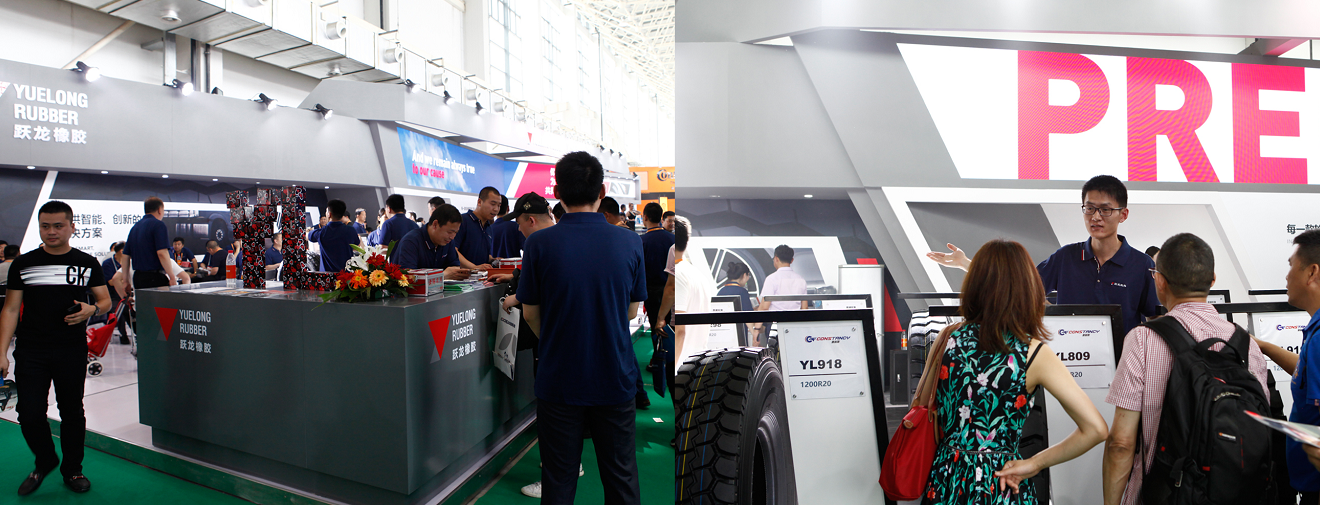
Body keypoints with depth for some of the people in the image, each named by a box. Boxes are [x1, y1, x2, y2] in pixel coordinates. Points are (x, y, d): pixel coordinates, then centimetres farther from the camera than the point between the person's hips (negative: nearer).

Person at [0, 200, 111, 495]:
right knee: (30, 414, 0)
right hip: (31, 352, 0)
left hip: (72, 350, 0)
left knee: (72, 411, 7)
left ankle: (72, 470, 23)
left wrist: (91, 310, -16)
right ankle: (45, 462, 26)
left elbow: (106, 301, 8)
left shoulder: (87, 264, 5)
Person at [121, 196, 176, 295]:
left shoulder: (135, 227, 16)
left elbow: (125, 256, 16)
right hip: (154, 277, -8)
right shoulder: (158, 224, -8)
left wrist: (126, 282, 20)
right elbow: (161, 253, -18)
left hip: (137, 277, 8)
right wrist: (172, 277, -17)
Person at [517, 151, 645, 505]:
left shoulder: (539, 244, -12)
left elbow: (530, 313, -1)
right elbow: (632, 311, 3)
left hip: (558, 380, -1)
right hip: (616, 379, 1)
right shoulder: (629, 243, -8)